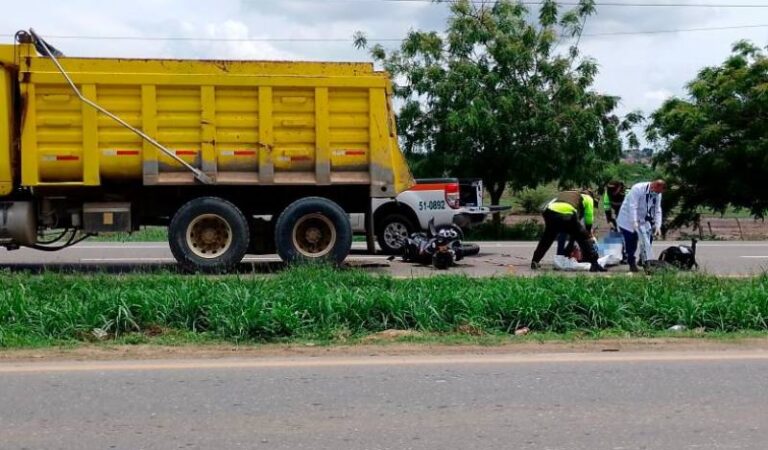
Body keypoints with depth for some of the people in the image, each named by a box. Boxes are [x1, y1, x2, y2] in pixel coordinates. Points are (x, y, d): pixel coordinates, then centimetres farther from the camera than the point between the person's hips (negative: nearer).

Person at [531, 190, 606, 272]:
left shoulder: (565, 193, 42)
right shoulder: (588, 198, 27)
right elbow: (589, 218, 23)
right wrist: (589, 232, 39)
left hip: (550, 212, 5)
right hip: (567, 216, -5)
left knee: (546, 239, 28)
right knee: (584, 237, 11)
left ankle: (535, 261, 32)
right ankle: (594, 263, 5)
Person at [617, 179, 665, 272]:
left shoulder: (658, 194, -3)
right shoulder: (637, 189, -25)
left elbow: (657, 211, 0)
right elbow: (632, 206, -30)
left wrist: (657, 226, -9)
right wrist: (634, 222, -35)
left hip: (643, 222, 6)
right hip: (628, 220, -6)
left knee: (648, 240, -2)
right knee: (631, 243, -7)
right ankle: (632, 263, 5)